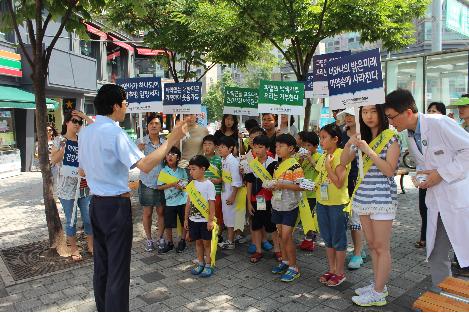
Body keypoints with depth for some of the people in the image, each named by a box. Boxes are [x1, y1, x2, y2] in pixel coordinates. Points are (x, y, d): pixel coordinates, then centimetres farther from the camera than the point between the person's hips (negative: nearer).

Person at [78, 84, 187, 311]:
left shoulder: (85, 132, 8)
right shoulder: (114, 132, -18)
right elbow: (145, 165, -25)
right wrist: (171, 140, -21)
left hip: (96, 203, 9)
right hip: (116, 205, -9)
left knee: (101, 263, 18)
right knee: (118, 267, 1)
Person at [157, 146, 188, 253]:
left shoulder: (182, 170, 3)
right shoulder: (163, 171, -4)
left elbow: (186, 181, 14)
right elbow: (159, 187, -9)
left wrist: (183, 185, -9)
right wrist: (173, 184, -18)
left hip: (183, 200, 1)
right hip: (170, 202, -1)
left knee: (184, 222, 9)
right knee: (168, 224, 6)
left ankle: (182, 241, 28)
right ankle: (170, 243, 24)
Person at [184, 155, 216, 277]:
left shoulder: (208, 184, -12)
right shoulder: (192, 184, 5)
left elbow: (211, 203, -13)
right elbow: (189, 202, 9)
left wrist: (210, 220, -15)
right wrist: (186, 218, 10)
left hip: (205, 220, -5)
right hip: (193, 219, 5)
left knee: (206, 242, 5)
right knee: (198, 241, 15)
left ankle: (208, 265, 16)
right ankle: (200, 263, 28)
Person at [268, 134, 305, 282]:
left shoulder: (295, 166, -14)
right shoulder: (278, 166, 10)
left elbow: (301, 186, -20)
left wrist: (283, 185, -25)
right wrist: (272, 186, 0)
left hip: (290, 206, -7)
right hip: (277, 205, 8)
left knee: (286, 236, -7)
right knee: (281, 234, 13)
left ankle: (294, 267, 6)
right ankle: (285, 261, 27)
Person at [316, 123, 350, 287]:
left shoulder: (341, 155, -15)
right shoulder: (323, 156, 9)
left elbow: (339, 183, -20)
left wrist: (328, 166, -21)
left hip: (337, 203, -8)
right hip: (322, 202, 8)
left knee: (338, 238, 5)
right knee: (327, 238, 15)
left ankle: (340, 272, 19)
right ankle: (331, 269, 29)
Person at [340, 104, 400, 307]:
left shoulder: (391, 137, -6)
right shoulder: (362, 138, 12)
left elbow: (390, 170, -14)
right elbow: (343, 162, 10)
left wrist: (369, 151, -20)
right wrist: (349, 144, -8)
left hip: (383, 197, -7)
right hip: (364, 197, 7)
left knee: (381, 247, 0)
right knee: (372, 244, 14)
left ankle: (378, 294, 8)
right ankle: (378, 285, 27)